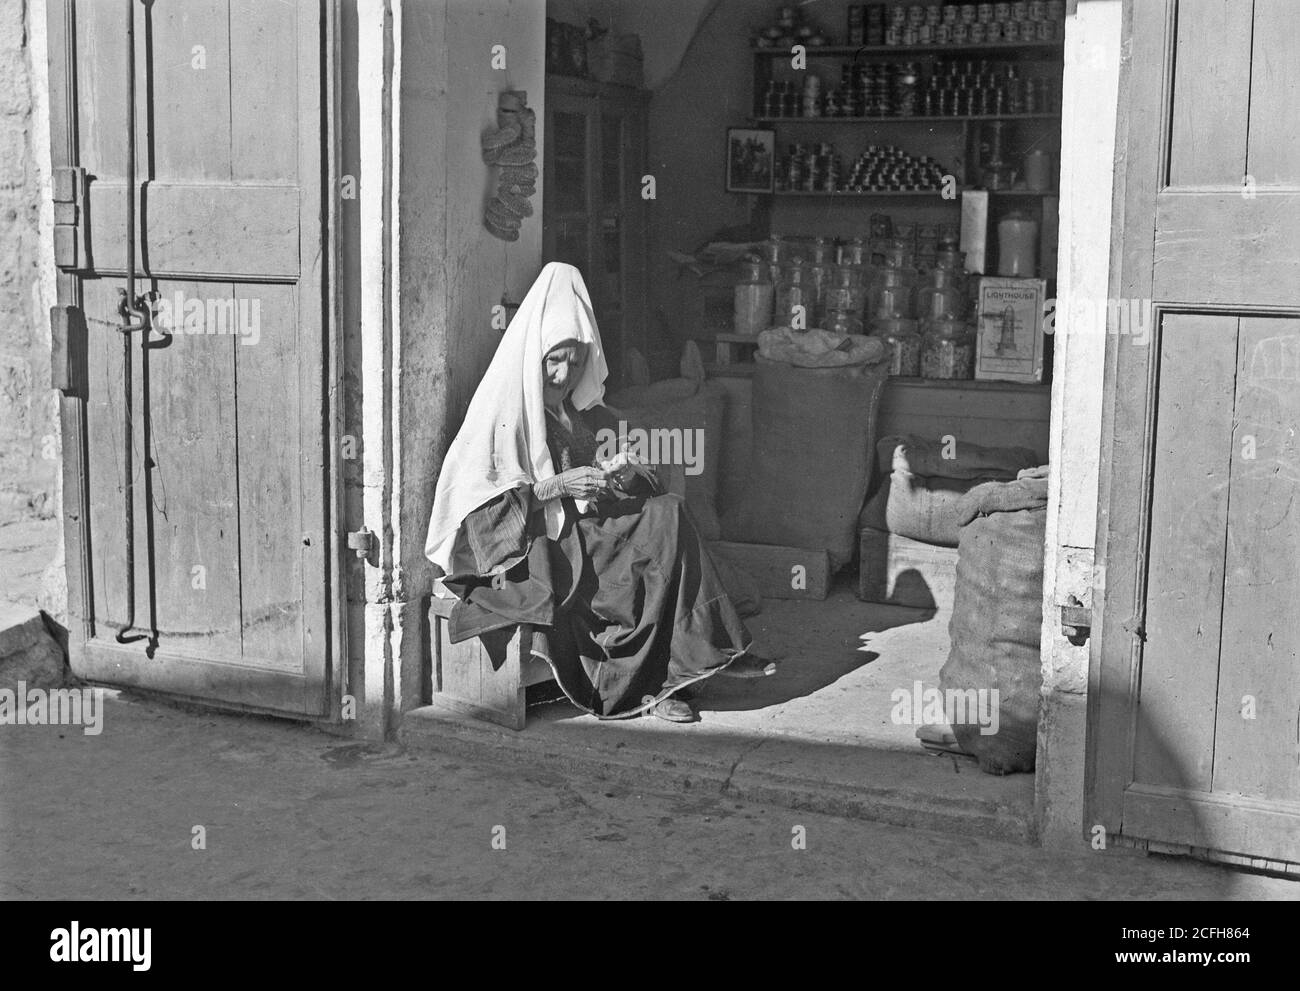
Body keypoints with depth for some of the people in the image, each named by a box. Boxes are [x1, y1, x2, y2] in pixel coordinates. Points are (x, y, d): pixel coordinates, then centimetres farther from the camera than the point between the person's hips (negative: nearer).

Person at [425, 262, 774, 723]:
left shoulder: (591, 416, 17)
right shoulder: (502, 414, -2)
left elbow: (646, 486, 20)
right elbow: (477, 497, -11)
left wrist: (627, 477, -6)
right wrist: (556, 486, -19)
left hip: (584, 534, 6)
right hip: (525, 547, -6)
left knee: (668, 514, -22)